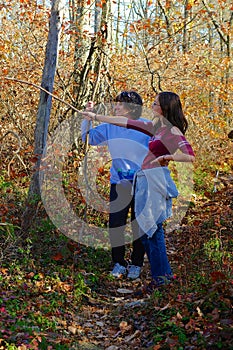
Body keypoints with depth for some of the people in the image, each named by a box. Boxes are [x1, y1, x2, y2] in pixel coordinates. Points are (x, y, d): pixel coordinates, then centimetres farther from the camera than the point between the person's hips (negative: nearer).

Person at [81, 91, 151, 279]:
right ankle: (119, 262, 20)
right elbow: (87, 137, 9)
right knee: (115, 224, 3)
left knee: (139, 225, 7)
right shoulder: (110, 127, 5)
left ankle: (136, 264, 23)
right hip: (118, 183, 3)